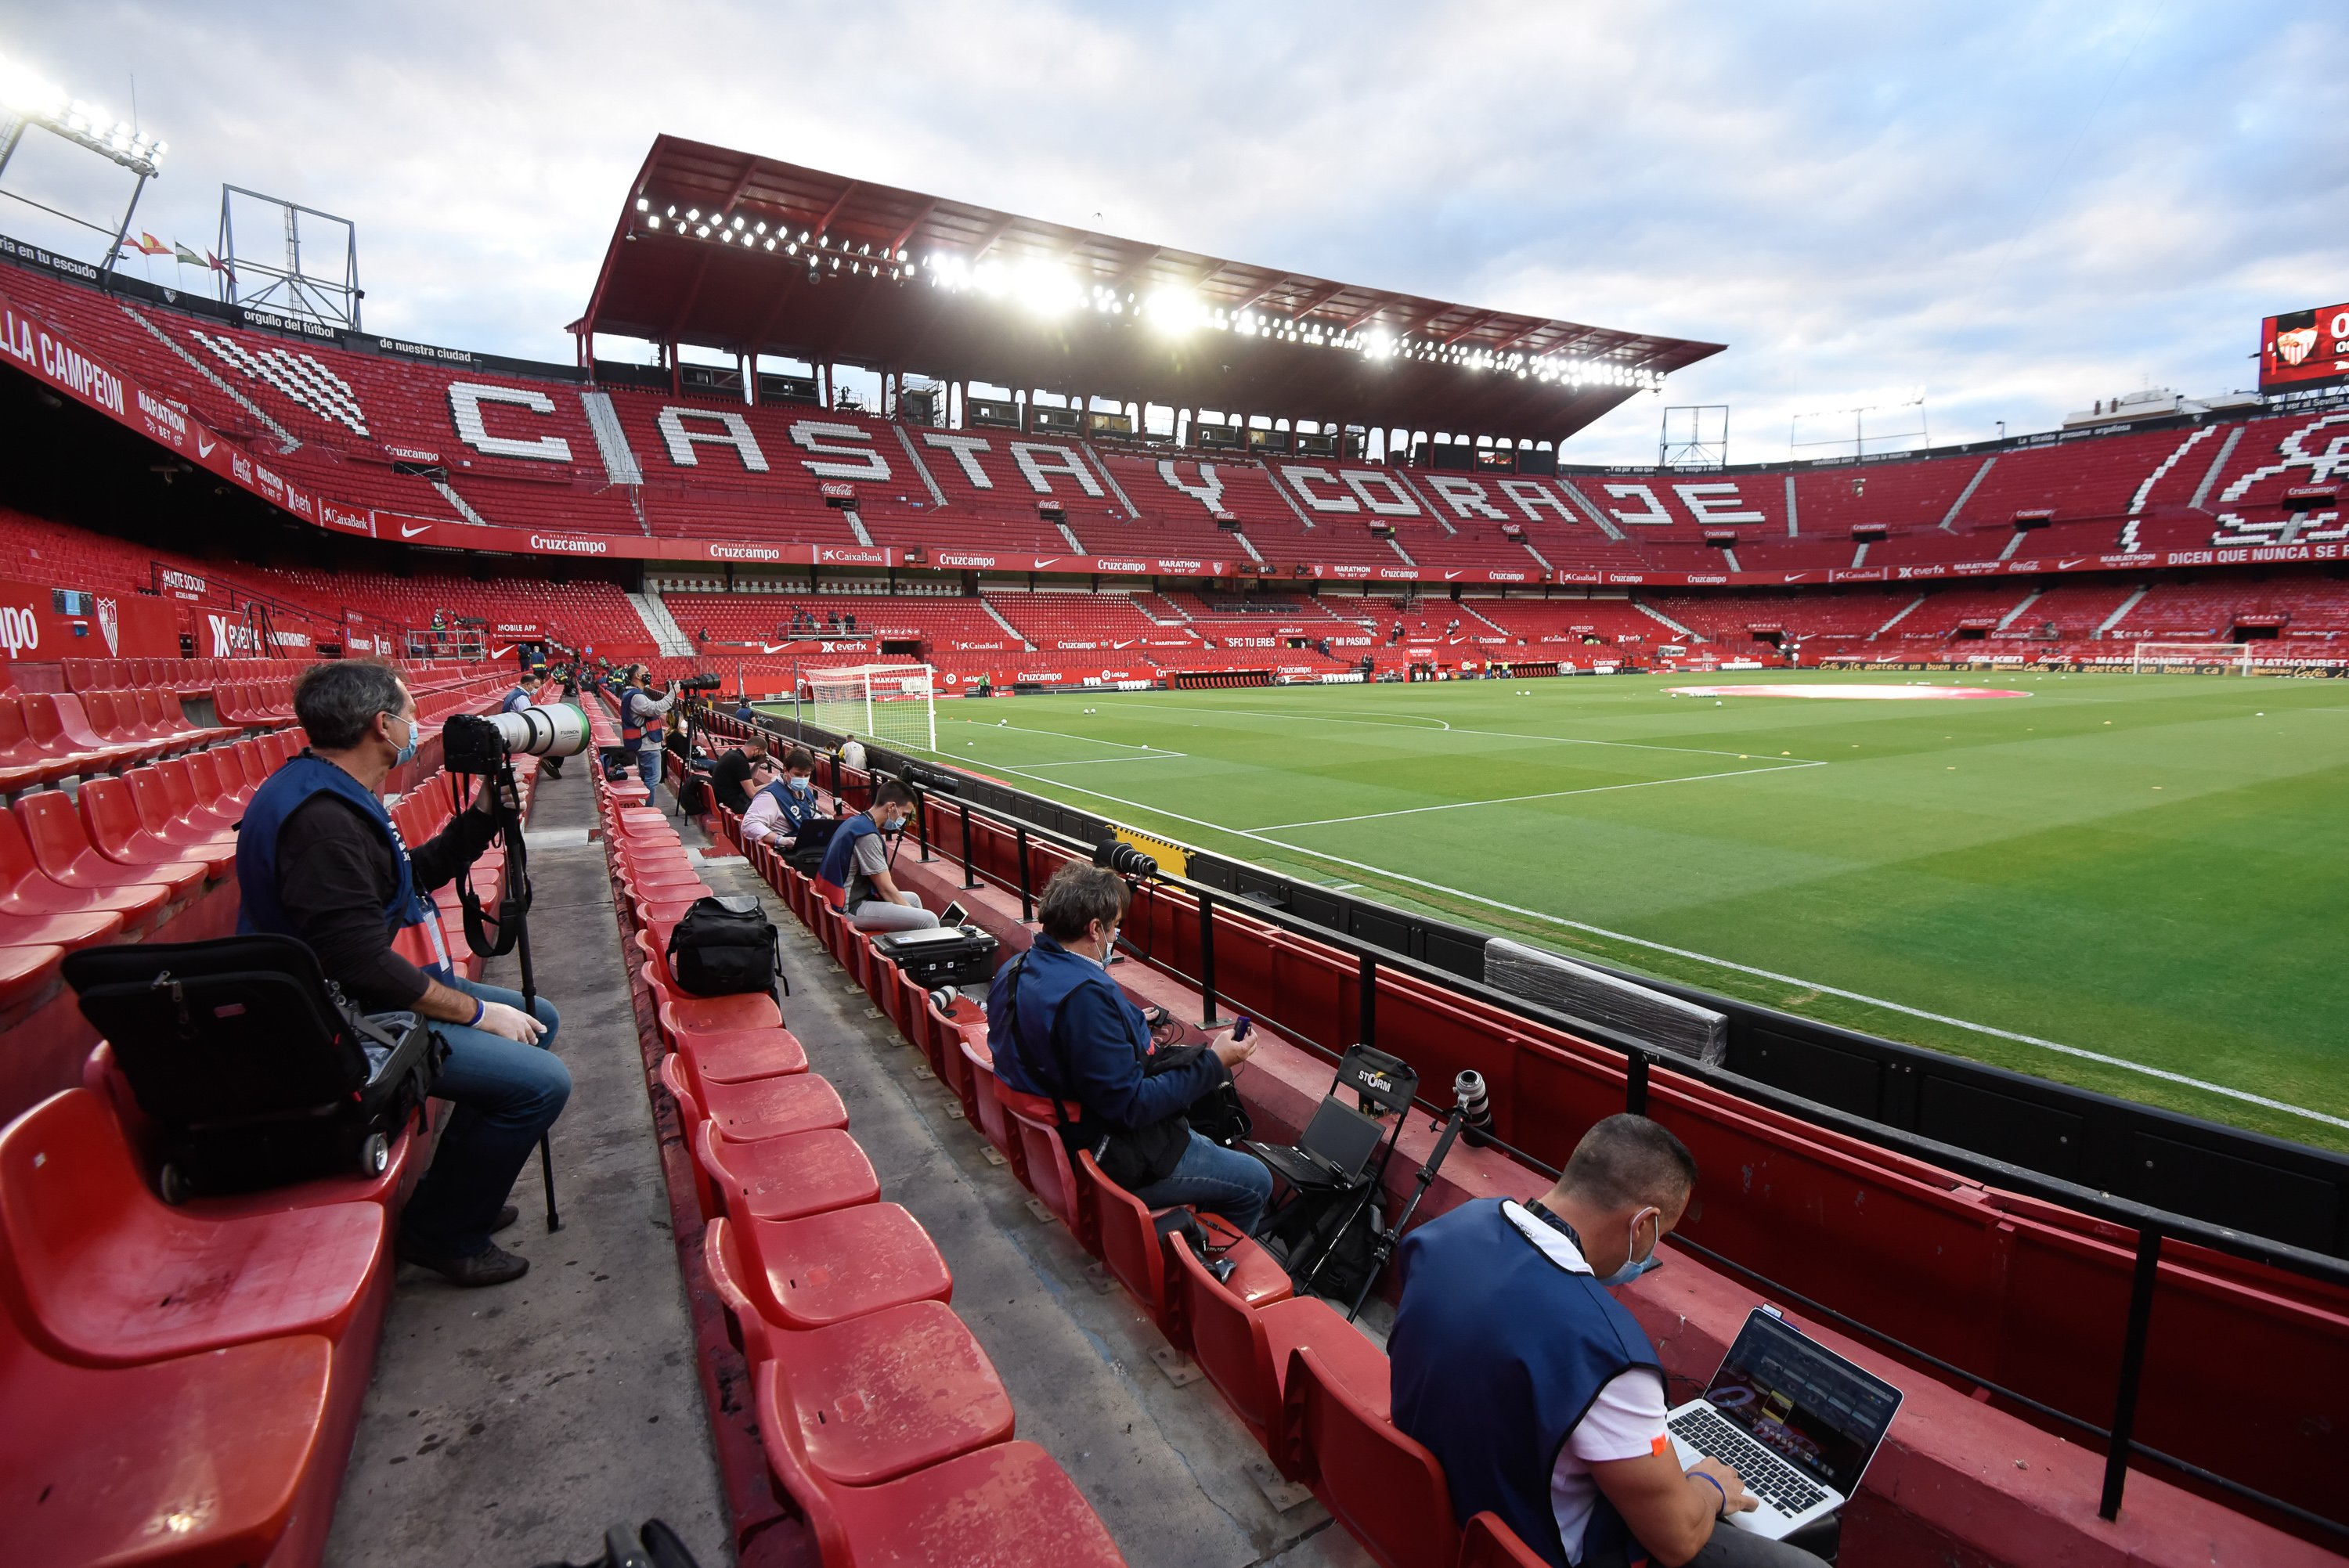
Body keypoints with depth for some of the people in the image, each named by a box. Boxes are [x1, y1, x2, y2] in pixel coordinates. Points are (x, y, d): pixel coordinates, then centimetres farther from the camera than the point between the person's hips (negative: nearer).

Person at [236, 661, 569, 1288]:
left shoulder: (335, 796, 7)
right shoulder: (322, 819, -26)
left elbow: (417, 872, 20)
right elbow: (363, 964, -28)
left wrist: (486, 810, 9)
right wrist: (477, 1012, -18)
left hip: (359, 993, 11)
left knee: (537, 1020, 17)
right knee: (542, 1081, -20)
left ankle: (458, 1192, 24)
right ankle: (442, 1232, 4)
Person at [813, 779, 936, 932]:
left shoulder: (856, 822, 10)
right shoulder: (868, 836, -21)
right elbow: (886, 889, -17)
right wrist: (912, 914, -9)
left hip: (845, 900, 11)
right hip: (850, 910, -11)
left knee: (913, 899, 25)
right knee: (928, 921, -20)